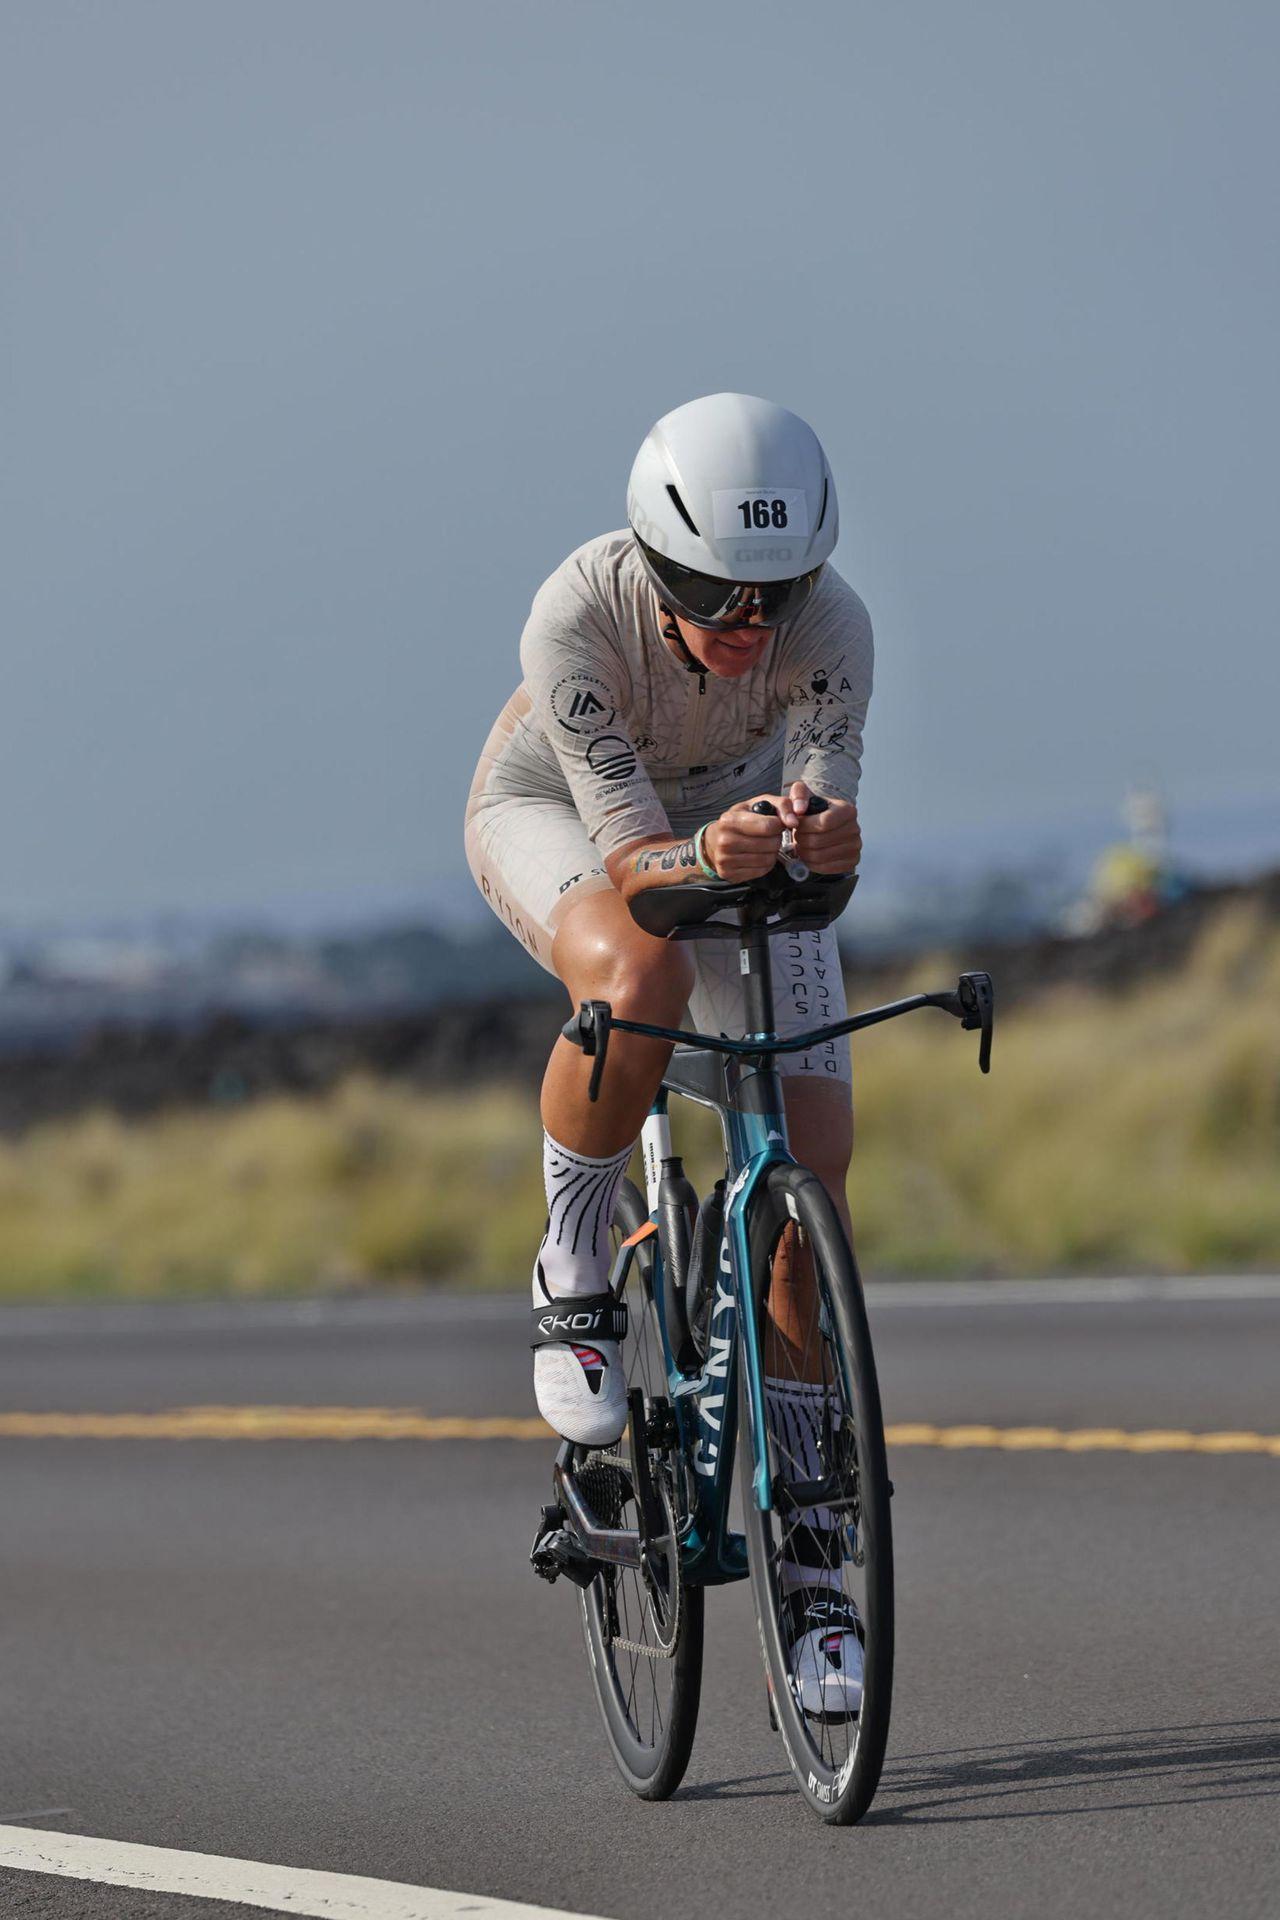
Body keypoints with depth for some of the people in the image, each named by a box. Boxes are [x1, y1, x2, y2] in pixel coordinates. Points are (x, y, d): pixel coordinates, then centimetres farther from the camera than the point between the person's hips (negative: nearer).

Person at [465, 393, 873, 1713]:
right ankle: (573, 1276, -14)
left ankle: (811, 1562, 0)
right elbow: (630, 850, -37)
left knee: (809, 1186, -9)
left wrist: (822, 836, -57)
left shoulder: (829, 624, -32)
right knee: (635, 976, -40)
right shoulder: (577, 617, -37)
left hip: (736, 821, 3)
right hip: (555, 817, -3)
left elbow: (824, 829, -34)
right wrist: (709, 856, -59)